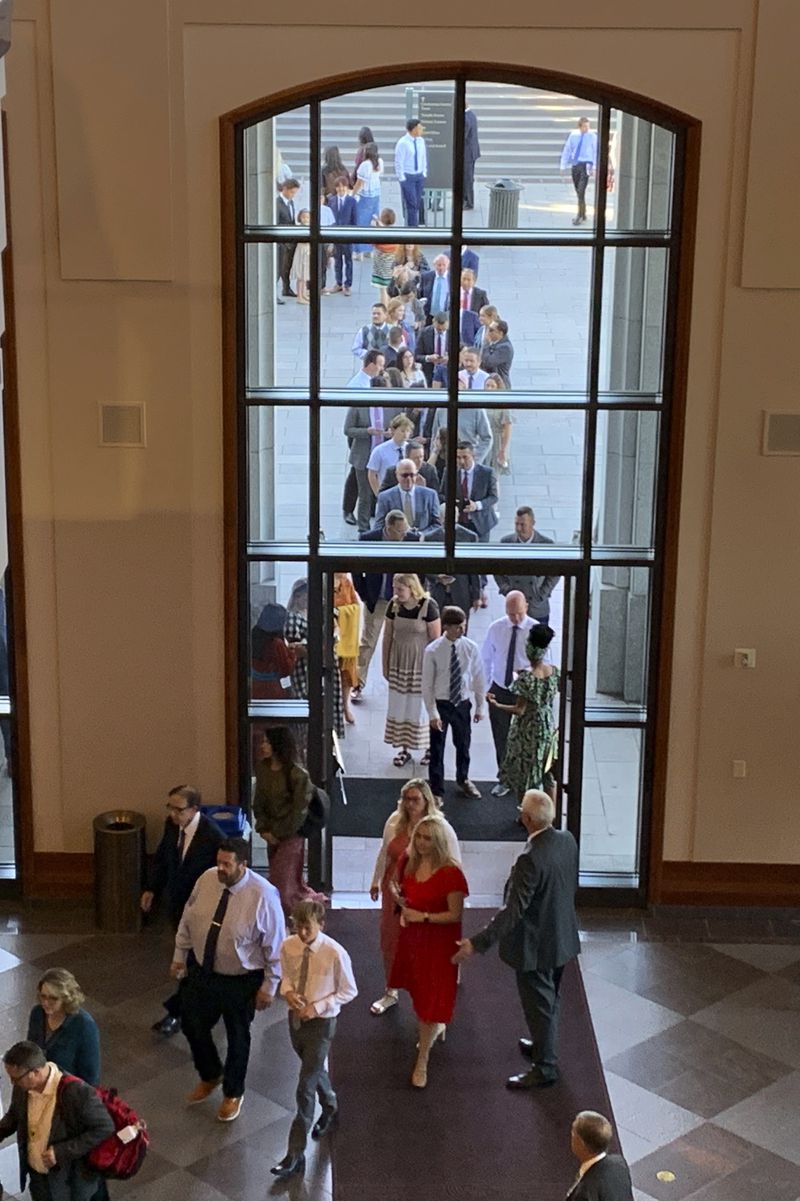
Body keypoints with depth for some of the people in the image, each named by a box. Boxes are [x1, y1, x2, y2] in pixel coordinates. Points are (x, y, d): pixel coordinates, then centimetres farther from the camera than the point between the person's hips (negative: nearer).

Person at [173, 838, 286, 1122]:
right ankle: (210, 1076, 49)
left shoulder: (263, 895, -28)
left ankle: (233, 1093, 43)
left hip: (241, 979, -4)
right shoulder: (207, 879, -14)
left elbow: (275, 944, -17)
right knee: (193, 1025, 19)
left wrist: (269, 986, -12)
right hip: (201, 970, 4)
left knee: (237, 1036, 16)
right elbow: (187, 919, 3)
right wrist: (179, 955, 9)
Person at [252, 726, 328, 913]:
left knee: (281, 884, -3)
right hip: (272, 834, 6)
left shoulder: (298, 775, -19)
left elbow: (299, 811, -16)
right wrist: (264, 829, -5)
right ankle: (314, 900, 37)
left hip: (290, 835, -6)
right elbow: (258, 802, 5)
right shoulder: (263, 768, 0)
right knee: (292, 883, 16)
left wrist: (279, 834, -12)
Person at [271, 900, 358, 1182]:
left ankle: (295, 1155, 4)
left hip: (321, 1023, -5)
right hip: (295, 1018, 5)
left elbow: (349, 991, -12)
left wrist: (318, 1007, -21)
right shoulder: (288, 946, -11)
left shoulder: (335, 954, -24)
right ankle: (330, 1110, 57)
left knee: (305, 1088, -5)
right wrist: (288, 992, -15)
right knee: (315, 1071, 27)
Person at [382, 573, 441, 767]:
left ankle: (430, 747, 22)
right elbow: (387, 637, 4)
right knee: (398, 706, 9)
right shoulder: (394, 605, -5)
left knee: (422, 706, 4)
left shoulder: (428, 606, -18)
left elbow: (435, 640, -12)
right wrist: (385, 665, 8)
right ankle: (404, 749, 22)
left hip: (422, 663, -4)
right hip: (399, 663, 4)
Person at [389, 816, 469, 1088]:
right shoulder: (408, 862, -4)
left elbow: (456, 915, -19)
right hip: (411, 938, 6)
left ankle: (422, 1062, 14)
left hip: (438, 943, -6)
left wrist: (423, 916, -27)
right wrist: (400, 899, -9)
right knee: (419, 991, 25)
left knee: (431, 1000, 1)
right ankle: (437, 1028, 54)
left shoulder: (450, 873, -23)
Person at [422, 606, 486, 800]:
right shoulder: (433, 651, -17)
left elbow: (478, 678, 1)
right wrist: (432, 712, -14)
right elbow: (427, 684, -12)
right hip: (441, 704, -3)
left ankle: (463, 780, 47)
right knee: (437, 748, 9)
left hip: (462, 703, 3)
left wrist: (480, 707, 5)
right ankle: (436, 790, 28)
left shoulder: (470, 647, -10)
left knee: (463, 744, 21)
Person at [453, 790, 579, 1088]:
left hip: (536, 946, -8)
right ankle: (544, 1045, 47)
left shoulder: (531, 859, -33)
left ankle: (545, 1067, 26)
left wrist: (477, 943, -29)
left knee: (538, 1004, 10)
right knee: (549, 999, 27)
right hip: (561, 937, 8)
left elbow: (513, 911, -32)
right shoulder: (567, 840, -9)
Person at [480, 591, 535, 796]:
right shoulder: (495, 628, -6)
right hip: (499, 690, 2)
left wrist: (526, 673, -30)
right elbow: (486, 658, 7)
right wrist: (488, 684, 7)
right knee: (501, 737, 11)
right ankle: (504, 779, 27)